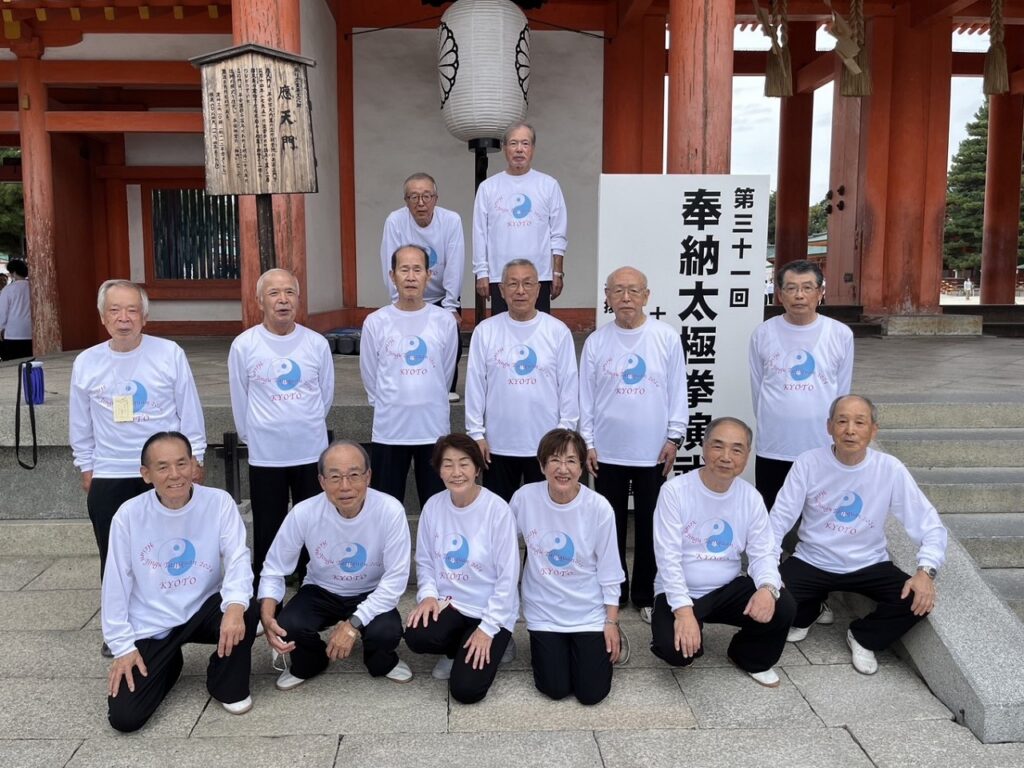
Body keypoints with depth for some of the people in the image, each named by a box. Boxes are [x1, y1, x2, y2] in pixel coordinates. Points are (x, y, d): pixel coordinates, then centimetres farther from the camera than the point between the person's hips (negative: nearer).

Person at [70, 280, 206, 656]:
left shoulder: (170, 354, -7)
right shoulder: (86, 362, 0)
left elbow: (190, 411, -1)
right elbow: (80, 423, 10)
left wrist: (194, 457, 0)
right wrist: (86, 466, 11)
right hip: (109, 476, 2)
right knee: (114, 556, 10)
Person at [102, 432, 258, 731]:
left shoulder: (218, 502, -14)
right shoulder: (129, 515, -13)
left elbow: (238, 558, -20)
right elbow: (116, 584, -6)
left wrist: (235, 604, -40)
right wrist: (122, 646, -6)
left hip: (203, 611, 0)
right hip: (150, 626, 0)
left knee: (246, 610, -33)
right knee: (124, 717, -9)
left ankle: (229, 687, -2)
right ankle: (168, 664, 24)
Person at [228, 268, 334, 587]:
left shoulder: (317, 343, -3)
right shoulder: (244, 345, -7)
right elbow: (239, 400, 3)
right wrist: (251, 436, 10)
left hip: (312, 452, 1)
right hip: (265, 456, -1)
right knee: (267, 534, 10)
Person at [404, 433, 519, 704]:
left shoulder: (497, 510, -18)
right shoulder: (433, 506, -4)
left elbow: (508, 577, -15)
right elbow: (424, 560, 7)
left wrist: (487, 628, -17)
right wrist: (428, 595, -11)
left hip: (491, 611, -4)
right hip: (448, 603, 4)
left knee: (465, 690, -16)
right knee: (416, 636, -27)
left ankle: (493, 644, 16)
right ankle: (456, 650, 9)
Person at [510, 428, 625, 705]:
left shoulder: (599, 507, -18)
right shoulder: (524, 498, -15)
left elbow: (609, 571, -7)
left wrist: (611, 622, -4)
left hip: (589, 612, -1)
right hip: (544, 612, 1)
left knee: (592, 693, -1)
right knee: (555, 690, -1)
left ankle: (605, 640, 28)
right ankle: (550, 647, 30)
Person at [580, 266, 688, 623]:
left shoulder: (667, 337, -4)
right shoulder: (596, 341, -2)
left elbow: (678, 390, 0)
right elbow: (585, 396, 2)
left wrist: (674, 436, -3)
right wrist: (588, 443, 0)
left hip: (653, 452, -1)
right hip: (608, 451, 1)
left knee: (650, 525, 9)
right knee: (611, 525, 12)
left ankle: (647, 595, 24)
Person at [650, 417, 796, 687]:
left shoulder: (751, 497, -3)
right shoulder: (674, 491, -16)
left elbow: (763, 552, -4)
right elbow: (668, 557, -19)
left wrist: (767, 588, -27)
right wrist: (683, 609, -29)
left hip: (729, 589, 4)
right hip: (680, 593, -3)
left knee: (783, 606, -19)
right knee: (676, 648, -28)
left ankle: (751, 658, 12)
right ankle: (690, 640, 12)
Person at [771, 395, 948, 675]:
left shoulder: (890, 470, -13)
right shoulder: (808, 463, -13)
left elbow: (931, 526, -11)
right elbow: (779, 518, -11)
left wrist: (926, 571, -28)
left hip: (869, 565, 0)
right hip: (811, 562, 0)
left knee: (918, 601, -24)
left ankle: (863, 637, 8)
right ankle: (808, 613, 16)